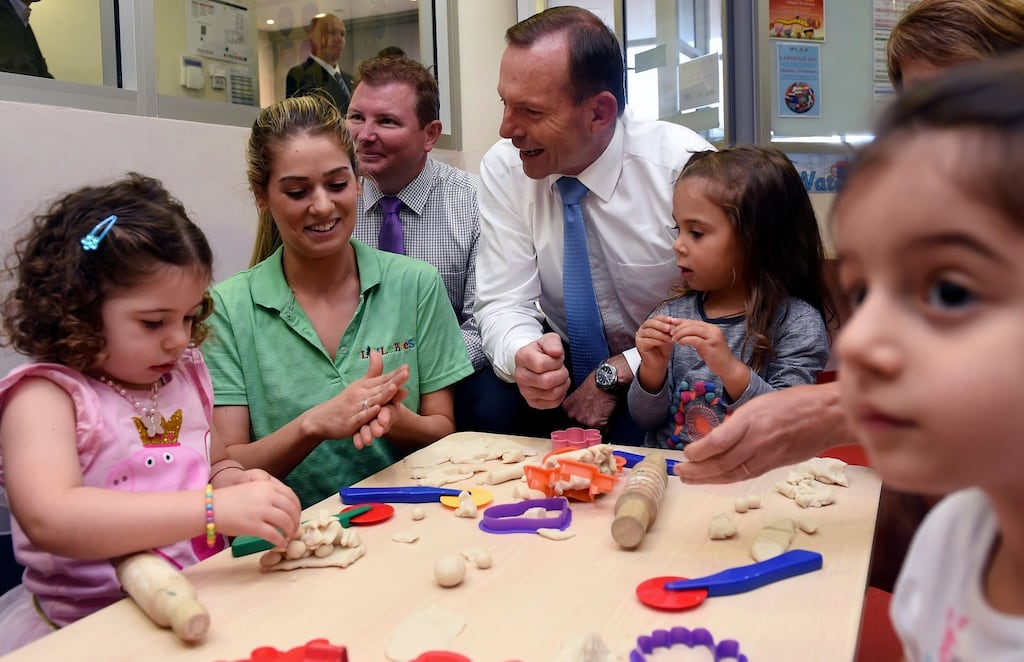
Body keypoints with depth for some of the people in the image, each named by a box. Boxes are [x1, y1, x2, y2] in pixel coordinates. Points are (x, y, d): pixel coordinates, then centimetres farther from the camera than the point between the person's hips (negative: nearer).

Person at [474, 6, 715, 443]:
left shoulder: (683, 166, -19)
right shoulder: (503, 169, -10)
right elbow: (504, 303, -10)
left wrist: (616, 374, -22)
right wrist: (522, 355, -33)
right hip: (563, 368, 4)